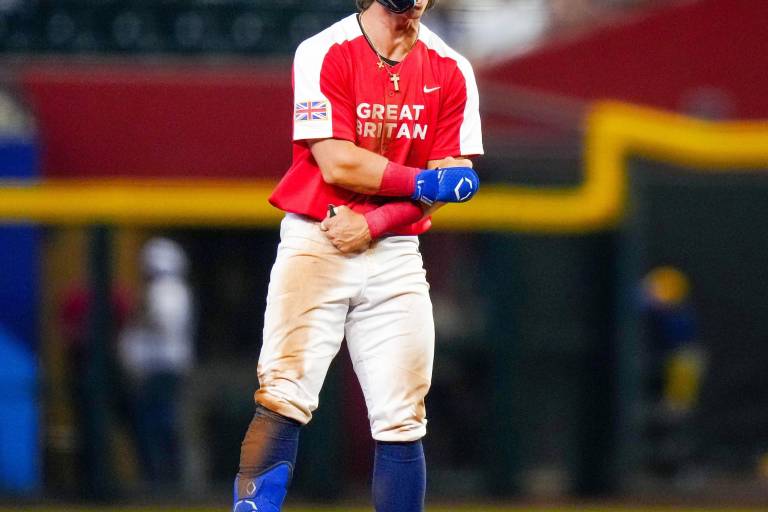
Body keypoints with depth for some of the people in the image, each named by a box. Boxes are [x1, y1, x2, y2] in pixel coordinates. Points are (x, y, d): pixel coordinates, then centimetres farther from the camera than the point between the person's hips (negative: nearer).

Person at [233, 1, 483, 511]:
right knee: (283, 400, -15)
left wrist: (372, 224, -11)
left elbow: (445, 186, 2)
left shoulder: (451, 71, 6)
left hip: (395, 254, 4)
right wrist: (426, 182, -10)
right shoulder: (325, 54, -6)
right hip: (314, 245, -4)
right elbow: (337, 164, -13)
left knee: (402, 422, 1)